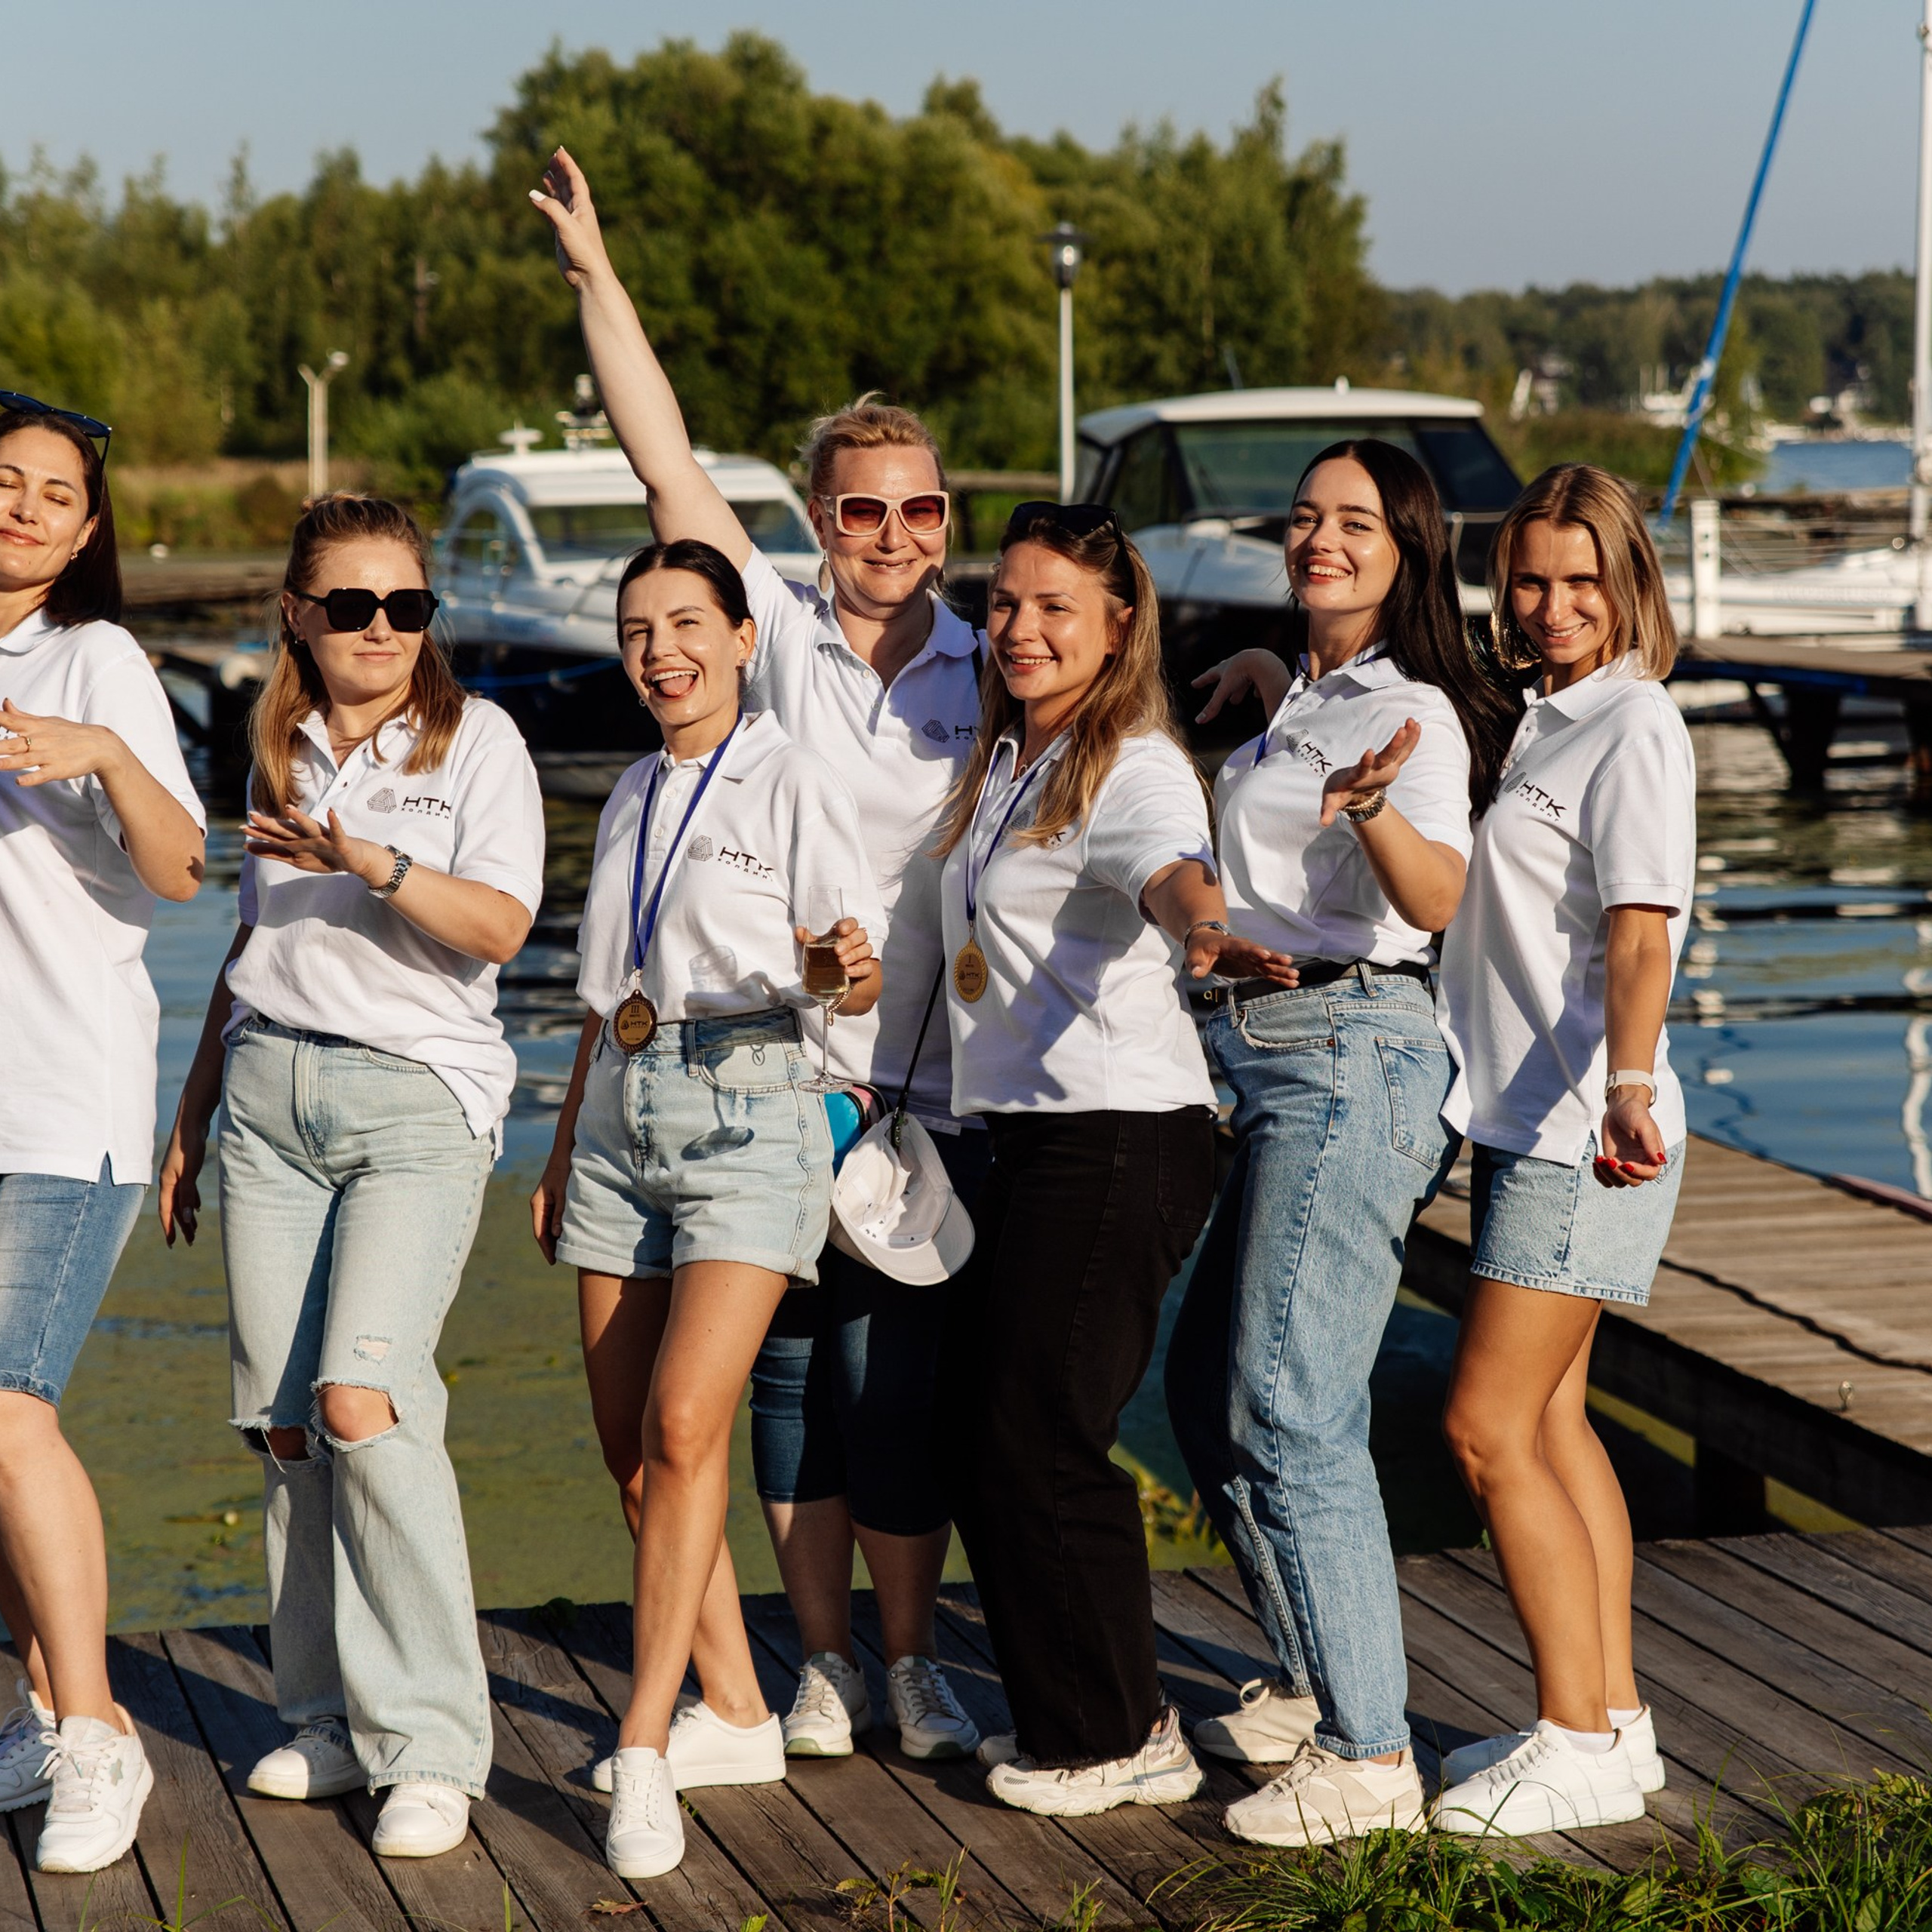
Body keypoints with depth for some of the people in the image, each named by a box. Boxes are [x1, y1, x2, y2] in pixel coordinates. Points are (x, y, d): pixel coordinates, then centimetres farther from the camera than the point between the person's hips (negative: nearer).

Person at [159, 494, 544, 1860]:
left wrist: (374, 863, -27)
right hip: (270, 1089, 5)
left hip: (419, 1095, -5)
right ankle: (332, 1715, 12)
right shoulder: (280, 752, 17)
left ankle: (429, 1746, -14)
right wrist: (194, 1113, 25)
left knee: (362, 1398, -19)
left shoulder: (475, 738, 1)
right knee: (280, 1420, 0)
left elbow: (500, 926, -12)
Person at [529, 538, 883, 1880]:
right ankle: (735, 1715, 17)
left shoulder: (793, 784, -3)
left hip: (748, 1115, -7)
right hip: (623, 1118, 7)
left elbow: (854, 977, -8)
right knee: (632, 1442, 4)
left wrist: (847, 968, -31)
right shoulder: (634, 797, 17)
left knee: (684, 1425, -18)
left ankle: (645, 1747, -15)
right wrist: (561, 1156, 23)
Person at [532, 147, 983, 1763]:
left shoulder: (989, 674, 6)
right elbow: (664, 459, -3)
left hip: (927, 1089, 0)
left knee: (902, 1385, 2)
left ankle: (914, 1660, 15)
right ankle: (823, 1660, 17)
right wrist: (596, 276, -7)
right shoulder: (779, 635, 2)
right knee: (792, 1372, 5)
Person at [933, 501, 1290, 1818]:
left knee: (1038, 1438, -6)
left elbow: (1171, 867, -36)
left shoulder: (1136, 768, -12)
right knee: (977, 1426, 11)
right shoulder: (1003, 762, 15)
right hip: (1027, 1125, 9)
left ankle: (1121, 1742, 8)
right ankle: (1064, 1715, 25)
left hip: (1121, 1139, -9)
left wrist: (1206, 931, -55)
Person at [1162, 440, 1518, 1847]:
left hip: (1349, 1058, -10)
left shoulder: (1412, 713, -11)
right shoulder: (1308, 698, 16)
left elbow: (1436, 899, -30)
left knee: (1290, 1410, -12)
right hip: (1279, 1064, 10)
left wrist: (1371, 806, -47)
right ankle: (1317, 1682, 29)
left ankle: (1369, 1756, -7)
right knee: (1209, 1387, 17)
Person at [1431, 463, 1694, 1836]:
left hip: (1584, 1130, -9)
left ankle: (1581, 1745, -3)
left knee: (1490, 1426, -9)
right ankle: (1614, 1719, 20)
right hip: (1521, 1118, 9)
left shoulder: (1637, 726, -12)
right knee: (1549, 1421, 12)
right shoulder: (1541, 719, 15)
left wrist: (1626, 1088, -38)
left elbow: (1640, 933, -24)